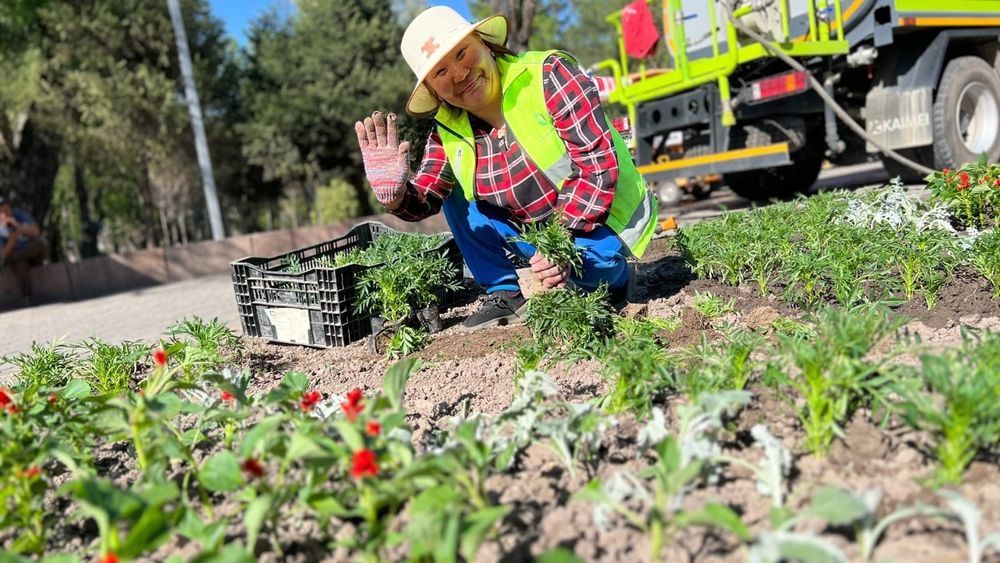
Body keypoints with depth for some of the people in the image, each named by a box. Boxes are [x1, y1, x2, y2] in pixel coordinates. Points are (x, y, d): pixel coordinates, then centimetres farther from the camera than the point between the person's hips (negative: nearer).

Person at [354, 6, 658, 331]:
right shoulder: (448, 132, -5)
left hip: (599, 222, -5)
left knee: (589, 257, -35)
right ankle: (505, 294, 8)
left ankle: (615, 276, 3)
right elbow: (424, 201, -4)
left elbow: (599, 162, -26)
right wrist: (394, 193, -28)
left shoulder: (548, 76, -21)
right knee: (456, 200, -4)